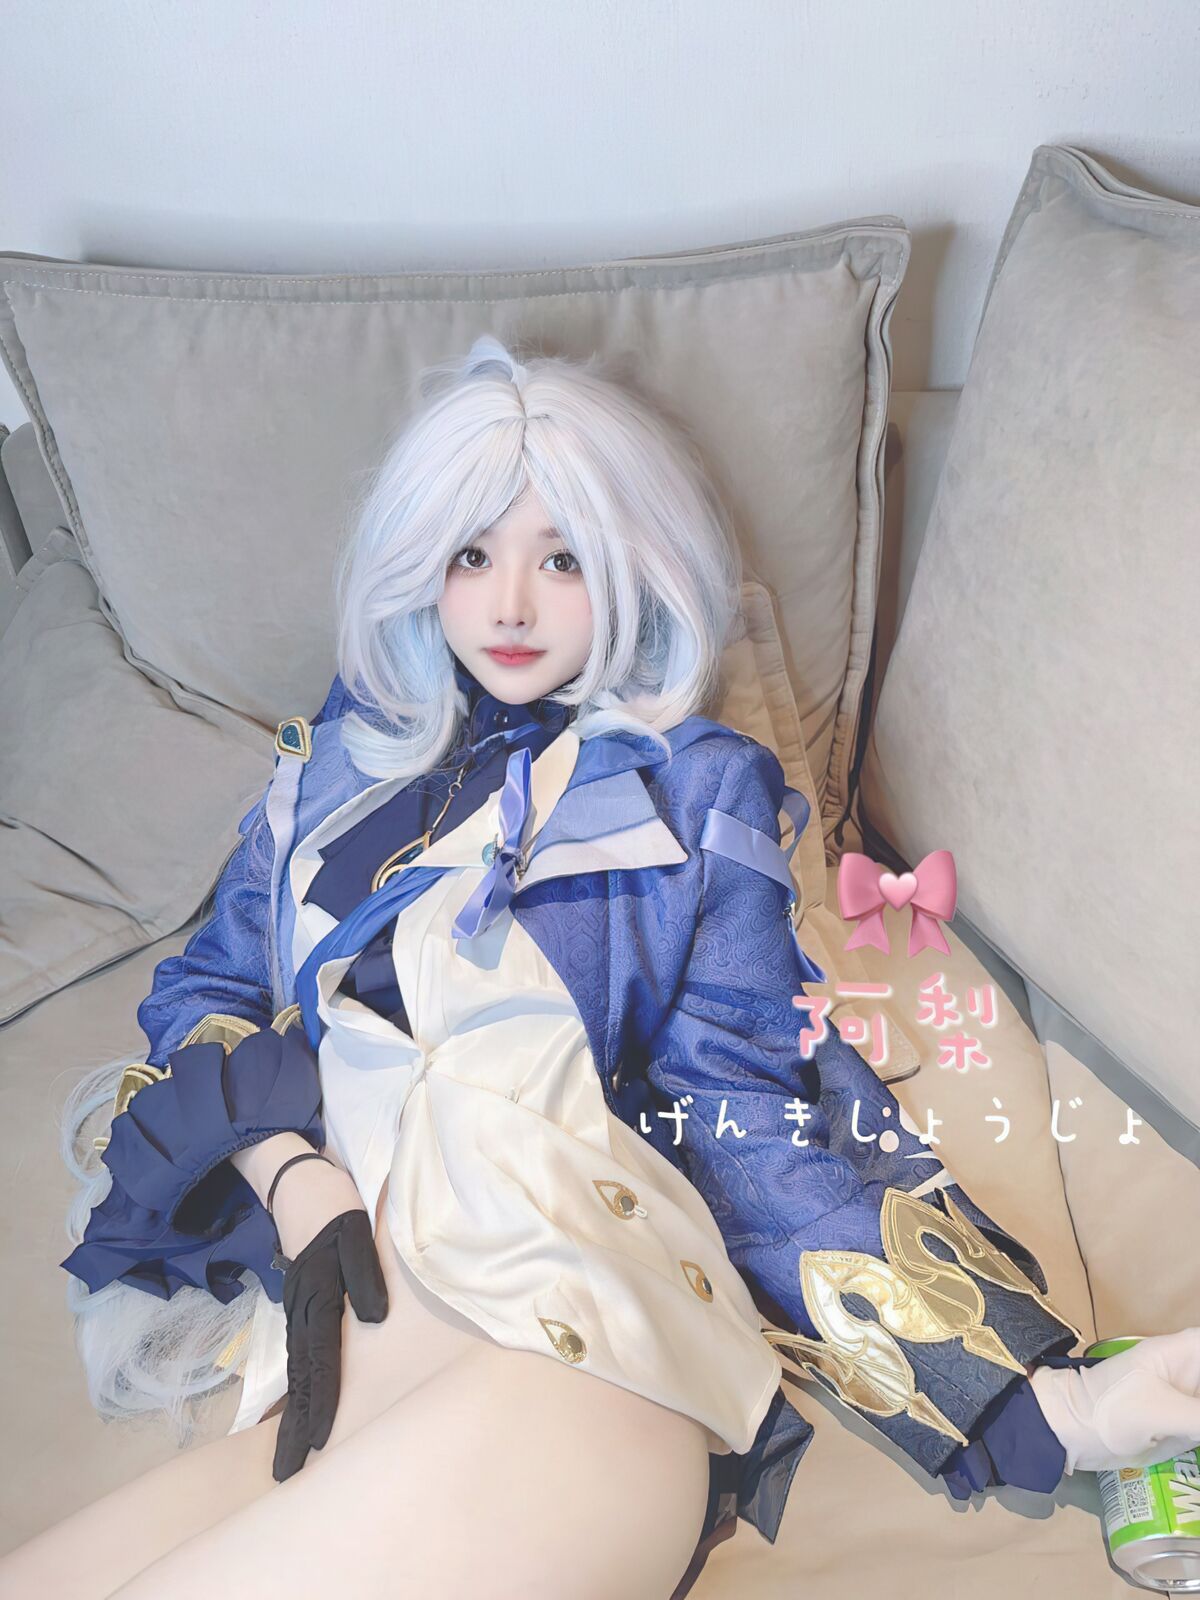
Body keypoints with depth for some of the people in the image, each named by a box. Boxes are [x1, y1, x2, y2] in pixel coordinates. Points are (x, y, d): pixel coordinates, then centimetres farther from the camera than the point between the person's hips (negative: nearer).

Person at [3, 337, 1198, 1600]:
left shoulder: (701, 790, 9)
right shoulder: (340, 757, 19)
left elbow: (746, 1122, 3)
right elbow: (205, 988, 18)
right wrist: (297, 1178, -3)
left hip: (572, 1345, -2)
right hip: (330, 1330, 3)